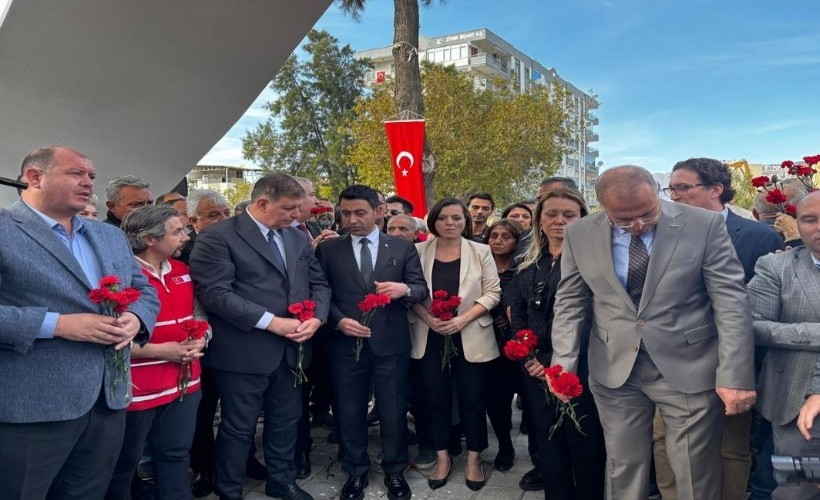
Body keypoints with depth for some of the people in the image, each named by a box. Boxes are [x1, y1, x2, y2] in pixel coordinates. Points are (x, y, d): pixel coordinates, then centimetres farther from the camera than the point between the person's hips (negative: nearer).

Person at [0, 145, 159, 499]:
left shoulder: (111, 236, 15)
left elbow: (144, 290, 17)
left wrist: (135, 319, -4)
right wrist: (58, 324, -21)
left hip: (109, 402, 6)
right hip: (30, 408, -6)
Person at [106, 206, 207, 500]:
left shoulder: (182, 270, 7)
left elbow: (198, 314, 17)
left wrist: (199, 339, -4)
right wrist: (159, 351, -21)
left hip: (184, 384, 7)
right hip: (138, 391, -6)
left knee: (176, 456, 17)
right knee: (124, 464, 14)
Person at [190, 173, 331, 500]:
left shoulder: (297, 238, 10)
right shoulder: (218, 237, -12)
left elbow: (319, 284, 12)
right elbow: (215, 293, -20)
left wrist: (316, 318, -9)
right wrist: (273, 322, -21)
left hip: (292, 350, 6)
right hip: (244, 353, -6)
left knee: (286, 422, 19)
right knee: (238, 429, 9)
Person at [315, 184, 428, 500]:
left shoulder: (403, 247, 4)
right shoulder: (328, 249, 3)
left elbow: (422, 289, 2)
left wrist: (404, 289, -20)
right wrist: (338, 321, -14)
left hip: (391, 343, 0)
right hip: (345, 343, 1)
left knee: (394, 411, 11)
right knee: (349, 413, 12)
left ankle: (395, 471, 32)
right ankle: (355, 473, 32)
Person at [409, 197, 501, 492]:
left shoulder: (481, 252, 1)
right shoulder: (419, 251, 2)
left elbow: (492, 292, -3)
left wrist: (464, 318, -15)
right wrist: (427, 318, -15)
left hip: (471, 337, -1)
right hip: (430, 338, 1)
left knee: (472, 399, 6)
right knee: (436, 398, 9)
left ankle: (474, 458, 24)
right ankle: (442, 458, 25)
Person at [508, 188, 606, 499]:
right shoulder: (528, 266, 11)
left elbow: (591, 315, -13)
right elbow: (517, 316, 10)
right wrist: (530, 358, -4)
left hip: (580, 367, -5)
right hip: (537, 370, 5)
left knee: (585, 444, 4)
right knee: (548, 443, 13)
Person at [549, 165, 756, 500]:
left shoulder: (705, 225, -8)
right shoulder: (580, 235, -3)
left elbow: (731, 303, -8)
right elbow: (569, 304, 4)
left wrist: (735, 376, -13)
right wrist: (564, 365, -5)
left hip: (688, 369, -1)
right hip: (614, 371, 2)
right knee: (622, 470, 14)